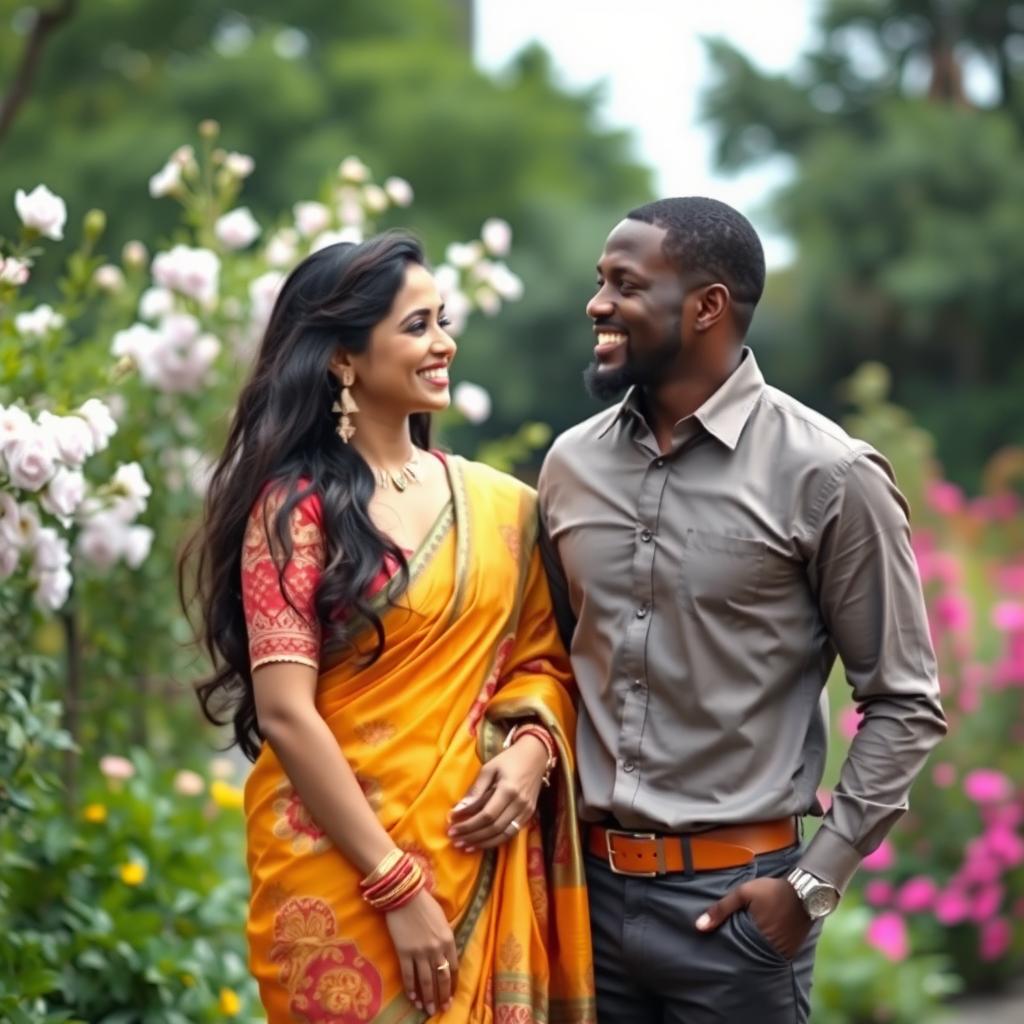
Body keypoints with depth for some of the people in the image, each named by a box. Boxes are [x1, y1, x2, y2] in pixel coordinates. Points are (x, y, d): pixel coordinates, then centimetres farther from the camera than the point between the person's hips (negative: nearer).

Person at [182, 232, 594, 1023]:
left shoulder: (498, 505, 7)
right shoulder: (295, 505, -8)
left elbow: (542, 659, 14)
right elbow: (284, 713, -15)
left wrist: (531, 747, -9)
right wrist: (398, 886, -17)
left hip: (479, 863, 5)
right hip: (341, 873, -5)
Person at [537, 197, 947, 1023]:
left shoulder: (826, 475, -9)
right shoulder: (572, 464, 5)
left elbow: (904, 703, -6)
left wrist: (816, 881, -10)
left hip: (733, 895, -4)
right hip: (591, 883, 4)